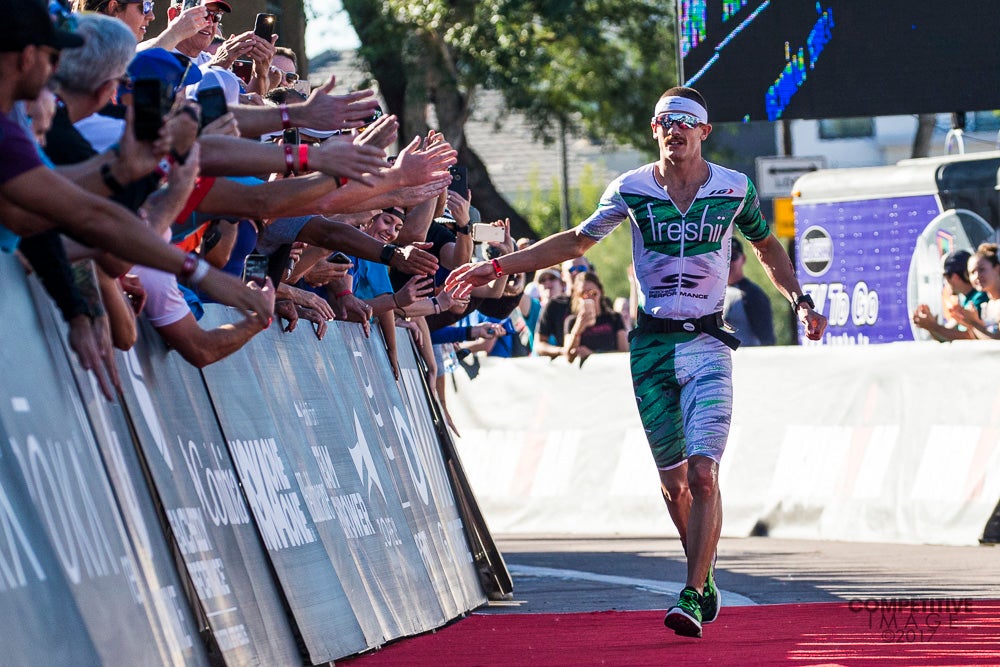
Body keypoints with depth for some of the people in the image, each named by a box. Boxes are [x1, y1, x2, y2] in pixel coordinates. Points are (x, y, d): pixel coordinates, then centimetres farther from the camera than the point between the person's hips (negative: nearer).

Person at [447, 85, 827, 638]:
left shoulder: (734, 189, 0)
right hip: (652, 345, 2)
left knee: (702, 473, -15)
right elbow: (576, 242, 11)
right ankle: (703, 578, 23)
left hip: (707, 343, -2)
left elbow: (767, 247, 17)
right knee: (672, 481, 5)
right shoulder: (631, 189, 1)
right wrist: (499, 267, 8)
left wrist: (799, 301, 6)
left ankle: (693, 599, -15)